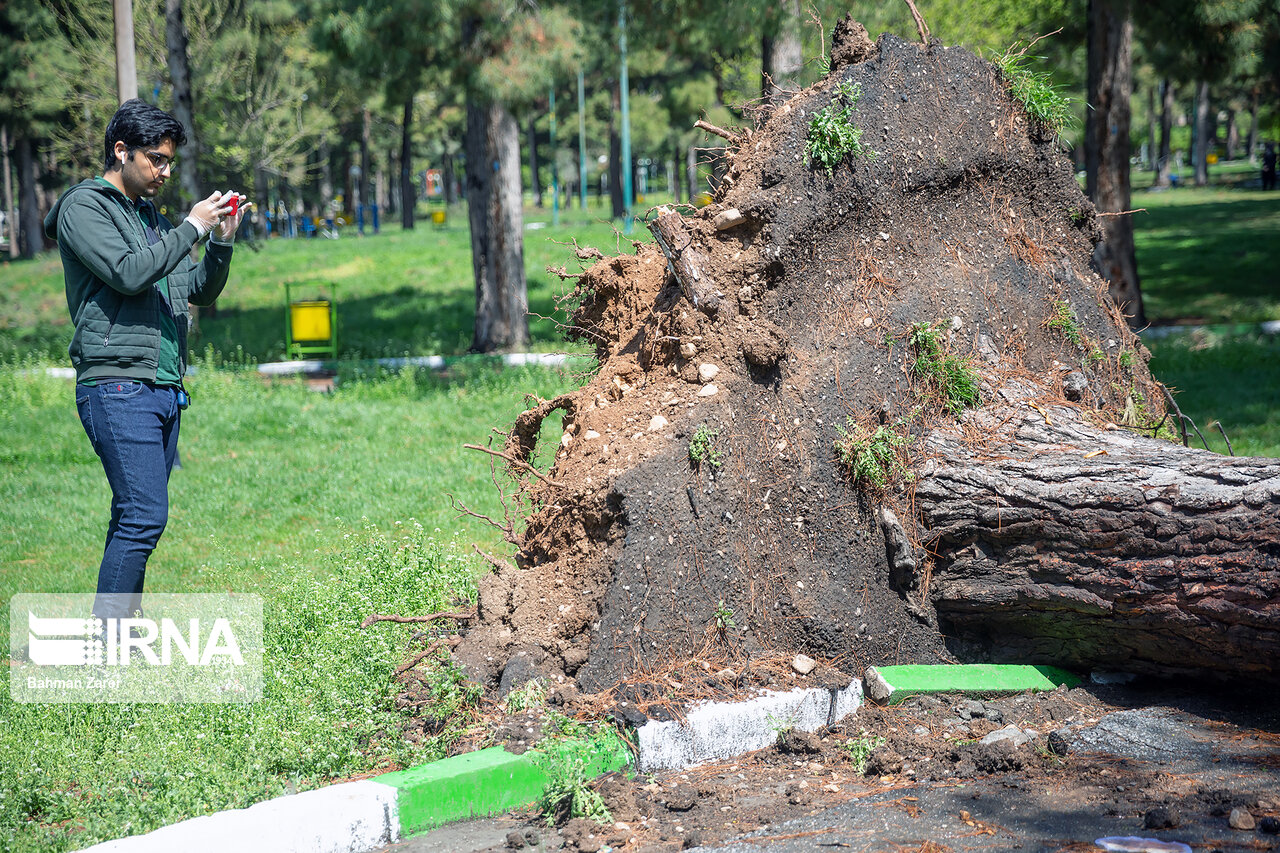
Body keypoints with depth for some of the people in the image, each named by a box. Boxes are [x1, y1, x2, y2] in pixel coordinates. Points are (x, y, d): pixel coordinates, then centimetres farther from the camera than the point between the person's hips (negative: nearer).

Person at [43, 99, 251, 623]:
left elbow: (200, 292, 22)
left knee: (137, 520, 9)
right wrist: (191, 228, -11)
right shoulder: (84, 207, -2)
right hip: (118, 386, -8)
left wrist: (222, 243, 6)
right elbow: (128, 273, -18)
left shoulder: (151, 216, 21)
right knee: (144, 516, -15)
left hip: (164, 388, 8)